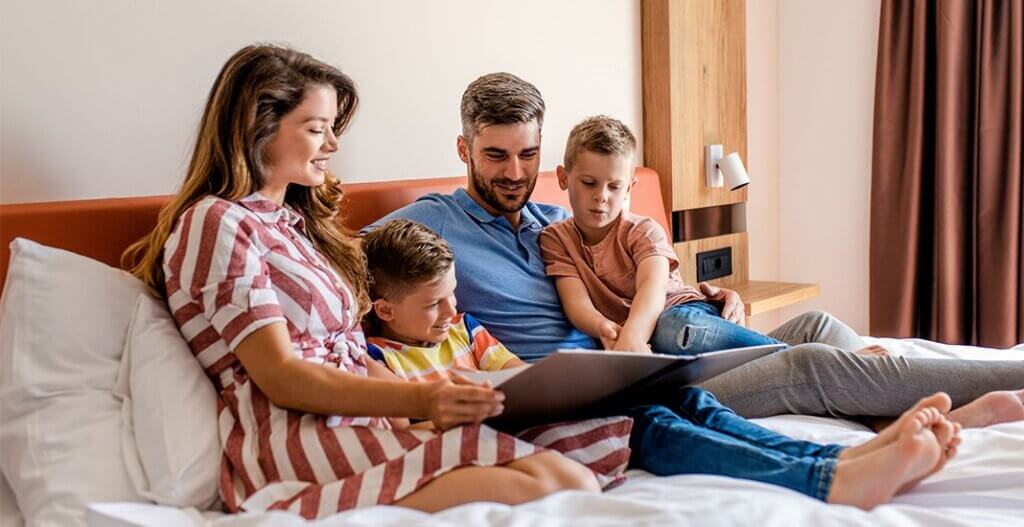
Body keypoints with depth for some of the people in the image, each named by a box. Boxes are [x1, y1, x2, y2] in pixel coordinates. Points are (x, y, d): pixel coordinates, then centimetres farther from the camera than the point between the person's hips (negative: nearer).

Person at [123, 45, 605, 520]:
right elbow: (280, 376, -12)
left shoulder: (294, 222, 25)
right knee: (538, 487, -30)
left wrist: (434, 399, -1)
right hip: (294, 444, -8)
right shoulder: (215, 222, -2)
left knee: (574, 481, -18)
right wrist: (418, 399, -24)